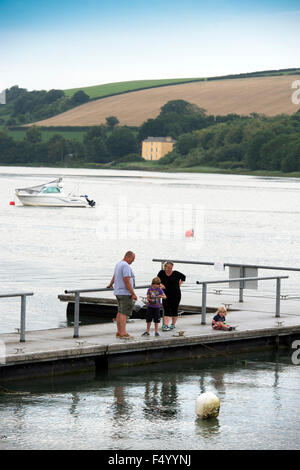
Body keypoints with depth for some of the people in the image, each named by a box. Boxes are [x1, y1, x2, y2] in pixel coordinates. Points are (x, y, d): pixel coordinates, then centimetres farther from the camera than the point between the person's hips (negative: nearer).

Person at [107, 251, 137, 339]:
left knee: (120, 312, 12)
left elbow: (114, 276, 33)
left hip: (118, 292, 10)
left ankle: (119, 332, 14)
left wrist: (110, 285, 50)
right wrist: (133, 294, -20)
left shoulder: (118, 264, 14)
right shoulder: (126, 266, -17)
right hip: (125, 293, -10)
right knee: (124, 313, -11)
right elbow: (126, 281, -22)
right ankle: (123, 333, -15)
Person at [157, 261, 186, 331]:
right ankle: (165, 325, -13)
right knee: (166, 310, -7)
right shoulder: (161, 273, -1)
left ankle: (173, 324, 22)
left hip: (176, 294, -1)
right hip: (166, 295, 1)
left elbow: (183, 277, 12)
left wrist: (179, 284, 5)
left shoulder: (176, 273, -4)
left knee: (174, 309, 6)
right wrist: (161, 285, -16)